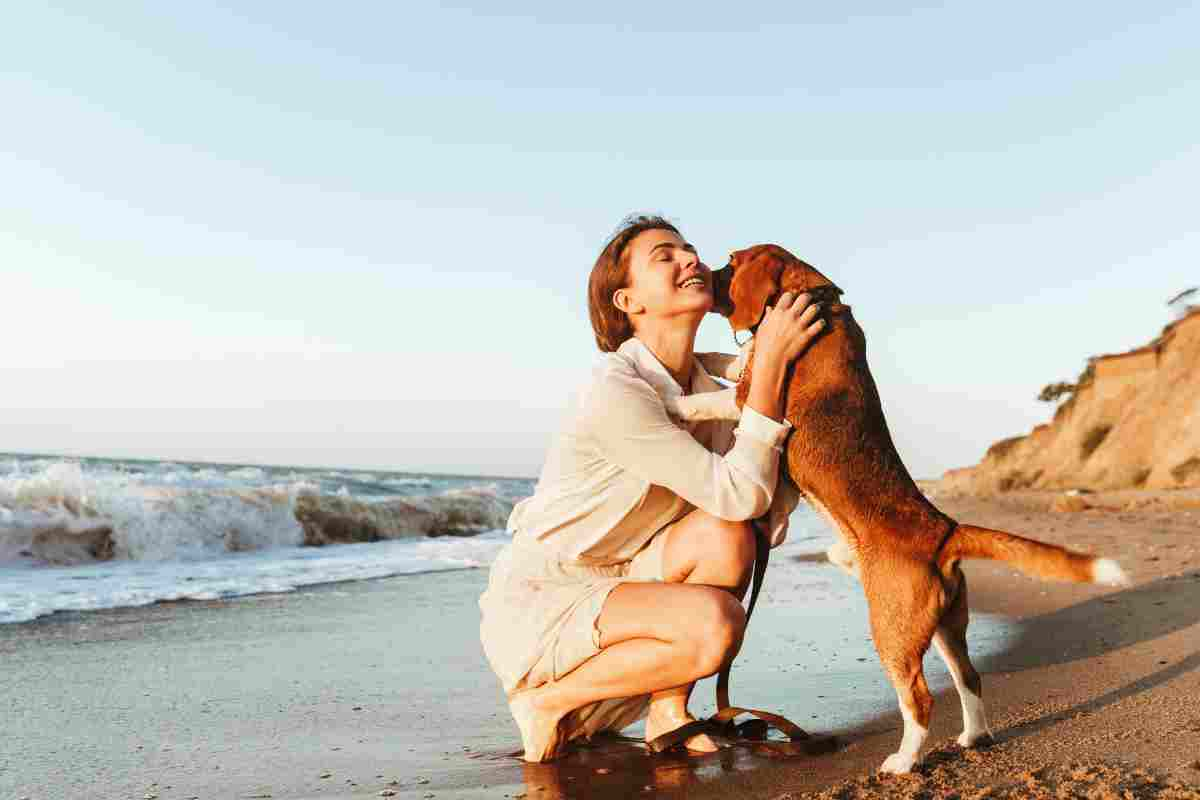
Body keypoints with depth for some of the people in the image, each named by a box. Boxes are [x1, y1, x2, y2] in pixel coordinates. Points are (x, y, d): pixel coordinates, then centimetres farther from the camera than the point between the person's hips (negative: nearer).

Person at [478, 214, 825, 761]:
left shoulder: (711, 397, 3)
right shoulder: (615, 393, -25)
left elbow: (767, 524, -3)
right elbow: (738, 495, -27)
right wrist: (770, 362, -26)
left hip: (607, 590, 7)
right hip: (532, 609, -7)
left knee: (726, 536, -18)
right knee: (713, 623, -28)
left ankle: (666, 713, -2)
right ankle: (548, 701, -6)